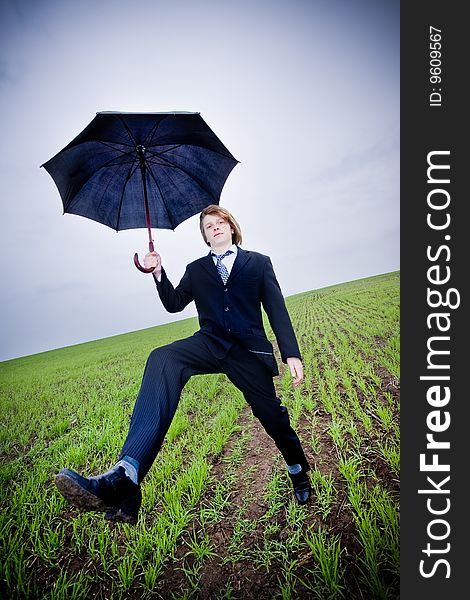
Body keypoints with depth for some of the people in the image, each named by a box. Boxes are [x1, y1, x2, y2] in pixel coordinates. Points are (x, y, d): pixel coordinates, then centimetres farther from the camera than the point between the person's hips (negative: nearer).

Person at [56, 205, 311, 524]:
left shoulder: (259, 262, 10)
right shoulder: (196, 269, 19)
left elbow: (277, 309, 3)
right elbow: (174, 303, 17)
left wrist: (292, 354, -7)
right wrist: (159, 273, 1)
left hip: (248, 351, -1)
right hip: (210, 344, 1)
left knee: (273, 416, 1)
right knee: (162, 360, -30)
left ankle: (299, 473, 39)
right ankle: (125, 478, -45)